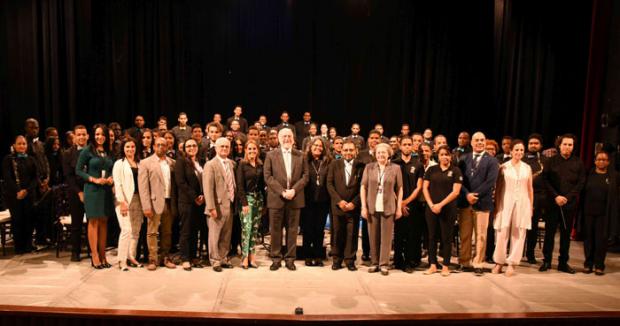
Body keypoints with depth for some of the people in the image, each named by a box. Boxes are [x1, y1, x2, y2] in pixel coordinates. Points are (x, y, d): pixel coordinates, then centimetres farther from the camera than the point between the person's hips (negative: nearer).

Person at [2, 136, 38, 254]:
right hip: (13, 195, -2)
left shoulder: (30, 159, 11)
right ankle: (19, 247, 9)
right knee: (17, 220, -1)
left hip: (29, 194, 2)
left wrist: (27, 190, -9)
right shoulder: (8, 159, 3)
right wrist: (17, 191, -16)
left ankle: (28, 245, 12)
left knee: (29, 219, 0)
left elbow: (35, 177, 6)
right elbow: (7, 178, -5)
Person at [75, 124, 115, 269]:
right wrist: (94, 179, -15)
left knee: (104, 222, 8)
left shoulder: (109, 152, 10)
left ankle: (103, 255, 14)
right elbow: (78, 171, -5)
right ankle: (94, 255, 7)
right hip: (92, 190, -4)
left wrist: (112, 178, -4)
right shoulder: (87, 151, -3)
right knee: (94, 222, 1)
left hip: (106, 190, 4)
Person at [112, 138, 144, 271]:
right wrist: (122, 202, -15)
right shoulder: (119, 163, 0)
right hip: (125, 200, -5)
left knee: (136, 231, 7)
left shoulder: (138, 164, 14)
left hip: (138, 200, 5)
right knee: (126, 230, -11)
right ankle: (122, 260, -3)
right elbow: (117, 184, -7)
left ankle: (131, 257, 18)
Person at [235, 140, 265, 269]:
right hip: (247, 198, -4)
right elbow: (240, 185, -7)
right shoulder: (242, 164, -3)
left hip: (259, 198, 5)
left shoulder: (260, 165, 11)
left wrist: (264, 201, 6)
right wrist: (244, 203, -14)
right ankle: (245, 257, 1)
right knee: (246, 228, -8)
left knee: (255, 228, 5)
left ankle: (252, 255, 12)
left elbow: (262, 184, 12)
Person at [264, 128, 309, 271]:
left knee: (292, 229, 7)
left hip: (295, 198, 1)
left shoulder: (300, 156, 8)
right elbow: (268, 176, -3)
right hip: (276, 198, -1)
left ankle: (290, 259, 18)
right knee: (275, 229, 5)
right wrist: (282, 191, -13)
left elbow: (305, 176, 3)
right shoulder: (271, 155, 4)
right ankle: (276, 259, 17)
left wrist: (294, 190, -12)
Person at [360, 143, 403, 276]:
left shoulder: (395, 168, 3)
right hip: (372, 207, 1)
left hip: (388, 208, -1)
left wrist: (399, 208, 0)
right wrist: (364, 207, -1)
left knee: (386, 237, 2)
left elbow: (399, 189, 4)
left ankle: (384, 264, 12)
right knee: (373, 237, 6)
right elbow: (363, 187, 5)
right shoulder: (369, 167, 5)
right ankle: (374, 263, 17)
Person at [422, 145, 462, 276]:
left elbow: (456, 191, -7)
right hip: (431, 208, 2)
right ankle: (433, 265, 18)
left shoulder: (455, 171, 0)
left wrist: (441, 205, -13)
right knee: (432, 236, 7)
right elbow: (425, 188, 4)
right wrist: (431, 205, -8)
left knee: (446, 237, 5)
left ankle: (445, 266, 16)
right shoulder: (431, 169, 7)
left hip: (448, 209, -2)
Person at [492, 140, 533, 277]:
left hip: (522, 204, 2)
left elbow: (530, 189, 12)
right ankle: (499, 262, 12)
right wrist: (496, 206, -3)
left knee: (518, 235, 4)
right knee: (502, 233, -1)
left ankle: (512, 263, 14)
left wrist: (531, 206, 9)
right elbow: (498, 188, 1)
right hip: (506, 202, -2)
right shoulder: (504, 167, 0)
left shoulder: (527, 168, 8)